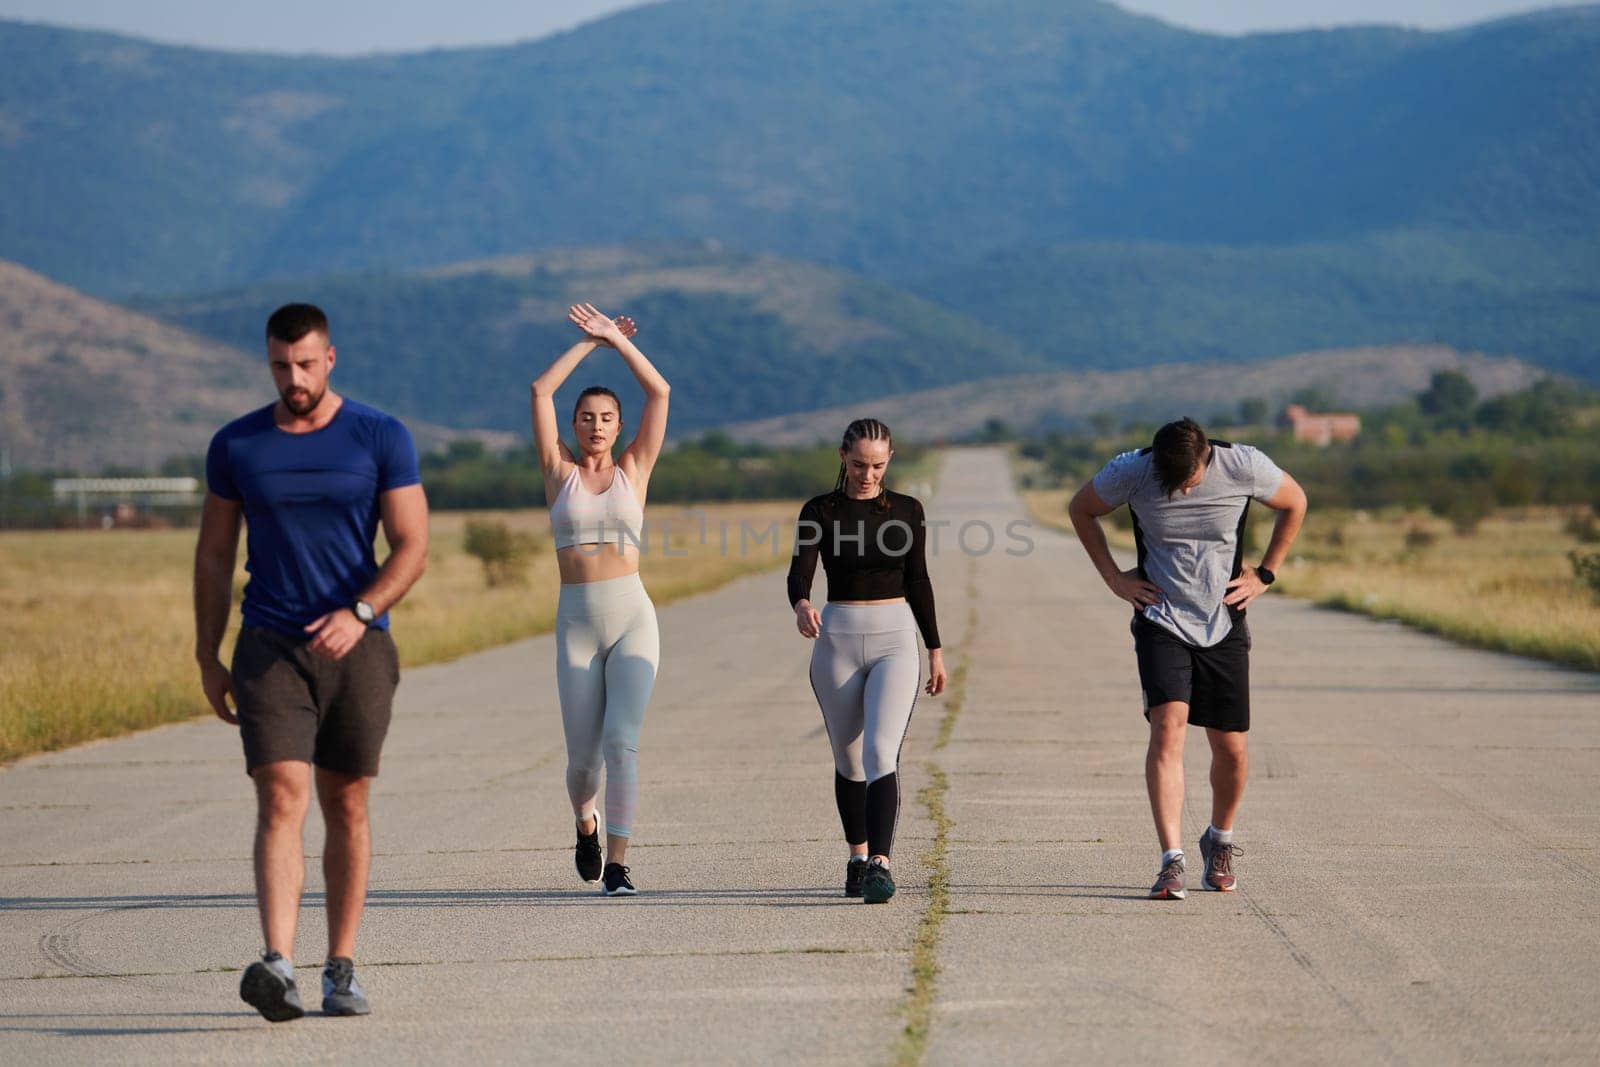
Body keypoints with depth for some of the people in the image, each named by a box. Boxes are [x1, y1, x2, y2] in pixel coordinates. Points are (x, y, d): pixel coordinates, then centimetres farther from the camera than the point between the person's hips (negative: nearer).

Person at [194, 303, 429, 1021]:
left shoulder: (381, 439, 0)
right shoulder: (235, 446, 5)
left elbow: (412, 547, -4)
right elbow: (213, 556, 11)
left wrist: (359, 613, -20)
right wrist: (207, 660, 7)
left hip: (359, 647, 0)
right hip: (269, 649, 0)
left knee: (346, 807, 5)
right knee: (281, 800, -14)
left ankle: (341, 970, 14)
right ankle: (277, 968, -26)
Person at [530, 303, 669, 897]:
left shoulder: (634, 470, 9)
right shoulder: (559, 472, 9)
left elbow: (659, 392, 3)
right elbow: (541, 391, 1)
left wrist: (616, 340, 6)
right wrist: (587, 342, 7)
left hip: (633, 616, -1)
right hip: (576, 624, 1)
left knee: (622, 741, -16)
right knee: (582, 753, 5)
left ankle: (617, 865, -15)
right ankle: (586, 823, 38)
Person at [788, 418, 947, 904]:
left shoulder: (906, 511, 5)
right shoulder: (820, 512, 1)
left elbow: (918, 582, 12)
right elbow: (800, 572, -11)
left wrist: (935, 650, 12)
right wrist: (802, 605, -33)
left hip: (894, 640, -1)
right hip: (837, 640, 1)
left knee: (881, 753, -18)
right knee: (848, 759, 12)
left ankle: (879, 864, -27)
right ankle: (857, 856, 30)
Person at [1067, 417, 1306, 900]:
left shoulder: (1244, 466, -13)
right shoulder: (1130, 472, -13)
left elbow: (1294, 504, 8)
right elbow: (1081, 509, 7)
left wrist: (1264, 575, 5)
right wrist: (1114, 577, 2)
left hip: (1224, 625, 1)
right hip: (1161, 621, -1)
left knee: (1231, 748, 2)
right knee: (1168, 726, -20)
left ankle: (1220, 841, 31)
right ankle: (1171, 861, -24)